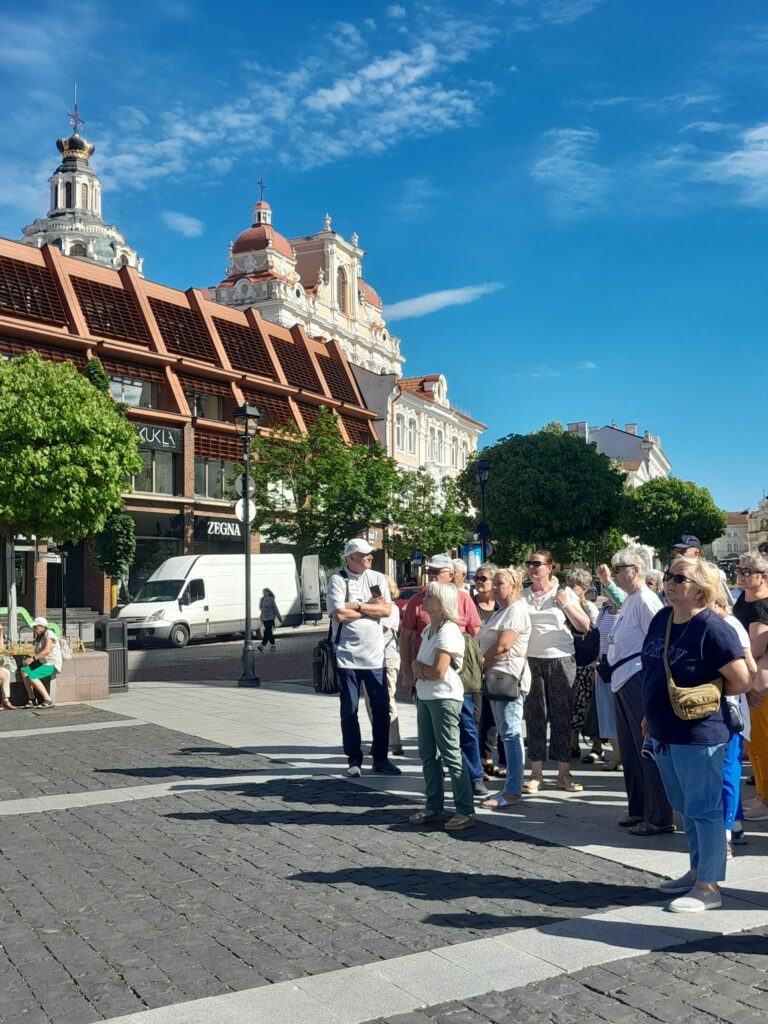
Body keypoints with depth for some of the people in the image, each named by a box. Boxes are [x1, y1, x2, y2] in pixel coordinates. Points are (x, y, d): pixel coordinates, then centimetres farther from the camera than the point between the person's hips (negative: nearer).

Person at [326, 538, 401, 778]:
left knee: (381, 708, 6)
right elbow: (339, 614, -16)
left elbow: (387, 610, -5)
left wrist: (357, 606, -11)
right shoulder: (338, 580, -5)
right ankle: (354, 760, 18)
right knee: (349, 710, 6)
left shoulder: (377, 578, 6)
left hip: (375, 655, 3)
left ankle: (380, 758, 19)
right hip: (347, 655, -3)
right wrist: (370, 607, -6)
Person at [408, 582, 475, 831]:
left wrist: (419, 668, -2)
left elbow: (438, 672, -21)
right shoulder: (428, 630, 11)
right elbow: (420, 660, 20)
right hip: (425, 697, 9)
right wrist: (417, 667, -4)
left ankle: (465, 811, 4)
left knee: (451, 755, -4)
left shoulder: (449, 631, -17)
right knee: (428, 754, 14)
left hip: (444, 698, -9)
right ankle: (434, 807, 24)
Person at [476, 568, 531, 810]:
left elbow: (503, 646, -18)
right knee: (507, 734, 11)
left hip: (510, 678, -10)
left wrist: (479, 664, -8)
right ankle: (511, 788, 16)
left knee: (511, 734, -9)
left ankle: (513, 791, -7)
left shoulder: (517, 610, -9)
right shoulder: (500, 612, 21)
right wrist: (483, 668, 7)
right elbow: (486, 644, 22)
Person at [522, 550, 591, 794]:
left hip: (561, 661, -1)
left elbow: (584, 626, -1)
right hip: (531, 661, 2)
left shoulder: (564, 592, 2)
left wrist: (566, 605, -12)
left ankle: (564, 773, 12)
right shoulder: (522, 596, 7)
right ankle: (536, 774, 10)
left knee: (562, 717, 3)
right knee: (535, 717, 3)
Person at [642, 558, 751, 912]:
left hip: (698, 735, -8)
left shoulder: (712, 629, -18)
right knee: (686, 809, 20)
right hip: (663, 735, 8)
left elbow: (742, 681, -17)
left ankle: (708, 887, 16)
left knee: (703, 810, 4)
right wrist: (650, 715, 16)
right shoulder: (661, 619, 5)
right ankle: (697, 871, 36)